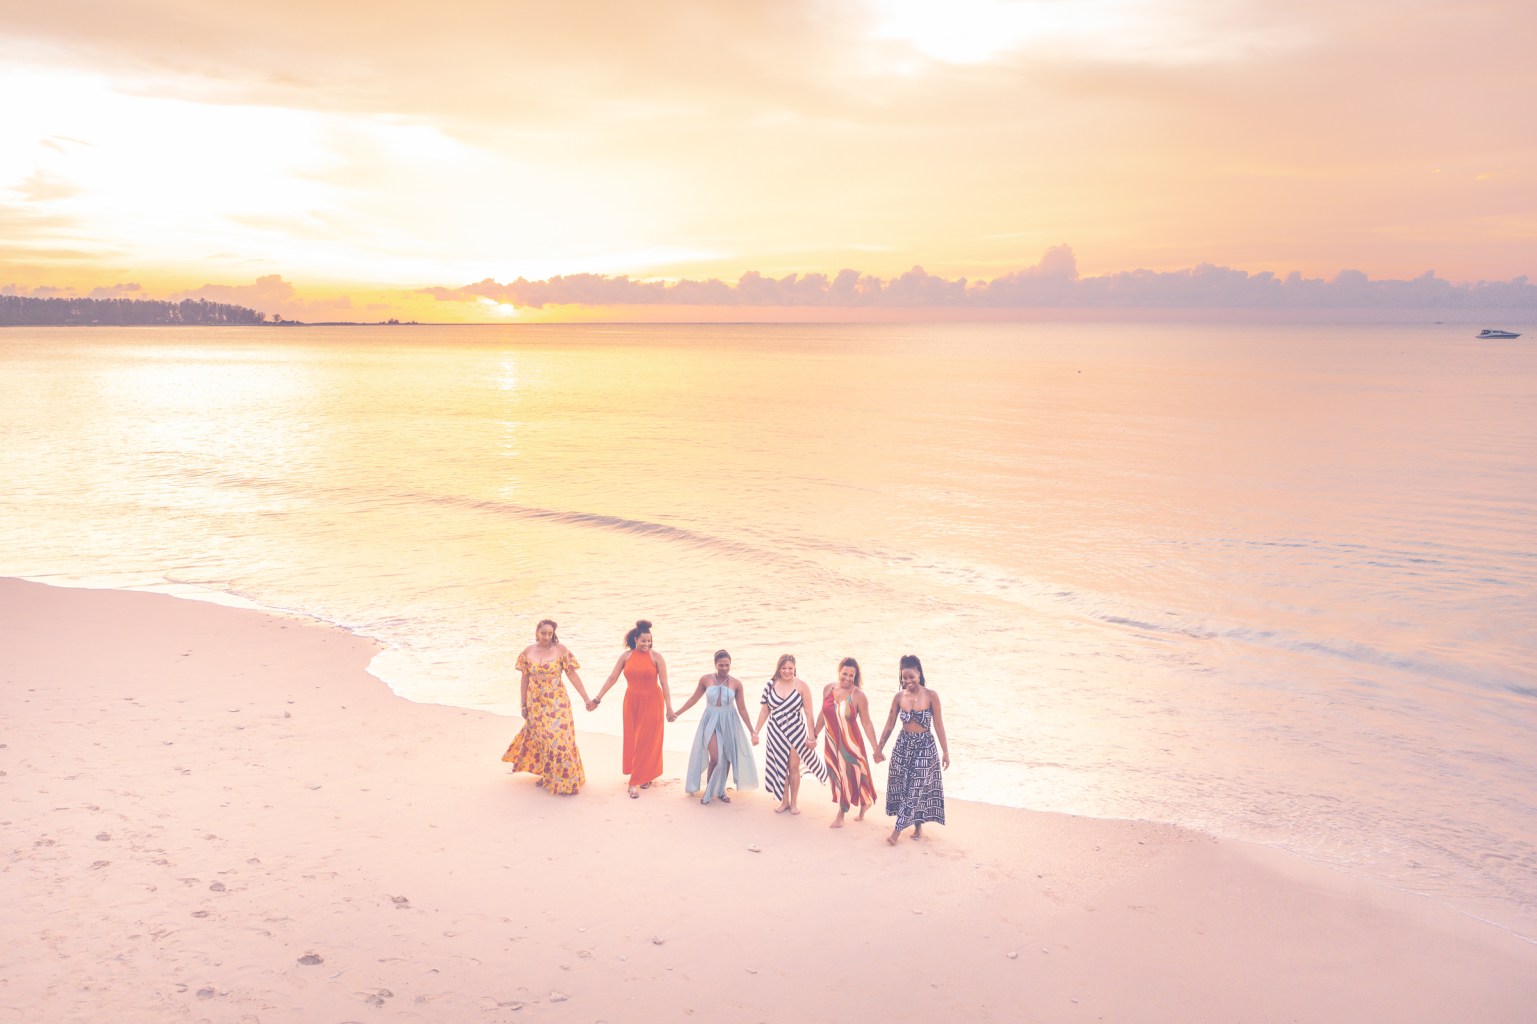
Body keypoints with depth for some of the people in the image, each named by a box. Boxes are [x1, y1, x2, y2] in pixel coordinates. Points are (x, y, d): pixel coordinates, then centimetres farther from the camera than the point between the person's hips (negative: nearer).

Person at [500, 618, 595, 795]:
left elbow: (573, 675, -7)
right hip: (536, 704, 3)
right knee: (541, 739, 12)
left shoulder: (560, 650, -7)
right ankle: (547, 775, 30)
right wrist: (523, 705, 7)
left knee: (558, 739, -5)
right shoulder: (527, 652, 1)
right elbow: (525, 680, 7)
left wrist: (586, 699, -9)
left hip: (557, 703, -3)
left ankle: (567, 780, 8)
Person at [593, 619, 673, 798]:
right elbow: (612, 678, 3)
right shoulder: (626, 656, -1)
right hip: (632, 702, 3)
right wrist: (597, 698, 2)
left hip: (651, 702, -3)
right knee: (632, 741, 8)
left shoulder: (656, 657, -9)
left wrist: (669, 707, -12)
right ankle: (643, 775, 25)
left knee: (646, 741, -1)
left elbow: (664, 683, -9)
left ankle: (636, 782, 5)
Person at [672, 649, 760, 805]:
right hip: (711, 721, -1)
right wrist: (676, 713, 9)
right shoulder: (706, 679, -6)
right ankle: (709, 791, 8)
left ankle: (721, 790, 27)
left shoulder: (736, 683, -5)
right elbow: (694, 699, 7)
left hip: (729, 722, 1)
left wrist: (752, 730, -1)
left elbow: (742, 709, 0)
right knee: (715, 758, -12)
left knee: (726, 757, 7)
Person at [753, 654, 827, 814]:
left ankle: (794, 803, 18)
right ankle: (784, 801, 22)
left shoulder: (801, 686, -8)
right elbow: (765, 710, 6)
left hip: (796, 733, -2)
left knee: (794, 768, 3)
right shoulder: (771, 685, -1)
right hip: (776, 733, 2)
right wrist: (756, 732, 5)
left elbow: (808, 713, -6)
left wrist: (811, 736, -8)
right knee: (780, 767, 8)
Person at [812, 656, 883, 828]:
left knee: (848, 778, 5)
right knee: (836, 778, 12)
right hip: (831, 742, 5)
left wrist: (876, 749, -11)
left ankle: (840, 816, 23)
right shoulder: (828, 689, -2)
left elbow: (866, 723, -11)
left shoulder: (858, 696, -15)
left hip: (850, 743, -5)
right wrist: (814, 735, 19)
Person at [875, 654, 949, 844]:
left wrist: (945, 751, -4)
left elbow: (938, 725, -6)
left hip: (925, 746, -3)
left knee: (916, 788, -4)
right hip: (903, 745, 3)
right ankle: (917, 826, 22)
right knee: (902, 786, 6)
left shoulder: (931, 696, -11)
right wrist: (879, 748, 11)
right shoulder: (899, 697, -2)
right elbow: (889, 724, 7)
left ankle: (897, 830, 0)